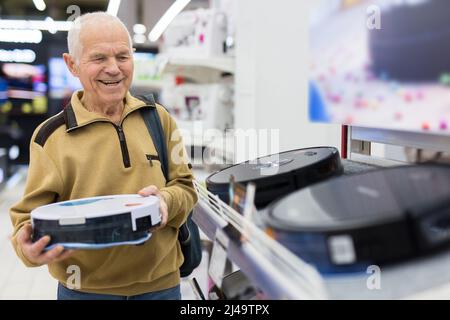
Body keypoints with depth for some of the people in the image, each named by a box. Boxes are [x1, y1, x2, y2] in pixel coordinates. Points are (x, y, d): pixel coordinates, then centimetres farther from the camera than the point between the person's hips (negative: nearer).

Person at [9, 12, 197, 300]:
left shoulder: (158, 119, 1)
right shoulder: (51, 136, -7)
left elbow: (185, 187, 4)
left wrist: (166, 201, -19)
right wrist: (30, 248, -28)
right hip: (84, 290, -2)